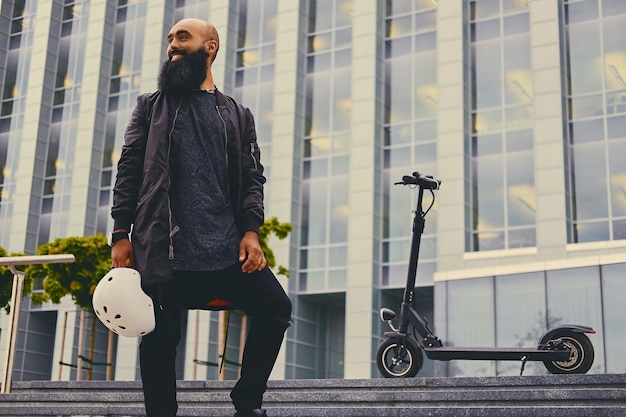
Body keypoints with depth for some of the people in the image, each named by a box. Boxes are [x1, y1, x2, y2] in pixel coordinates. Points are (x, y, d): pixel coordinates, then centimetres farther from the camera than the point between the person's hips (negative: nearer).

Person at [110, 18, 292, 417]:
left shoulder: (237, 114, 18)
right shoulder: (152, 106, 16)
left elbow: (252, 177, 11)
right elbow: (129, 170, 8)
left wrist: (251, 231, -5)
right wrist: (121, 234, -2)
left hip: (227, 248, 1)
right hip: (165, 249, -1)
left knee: (277, 308, -9)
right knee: (160, 340, 0)